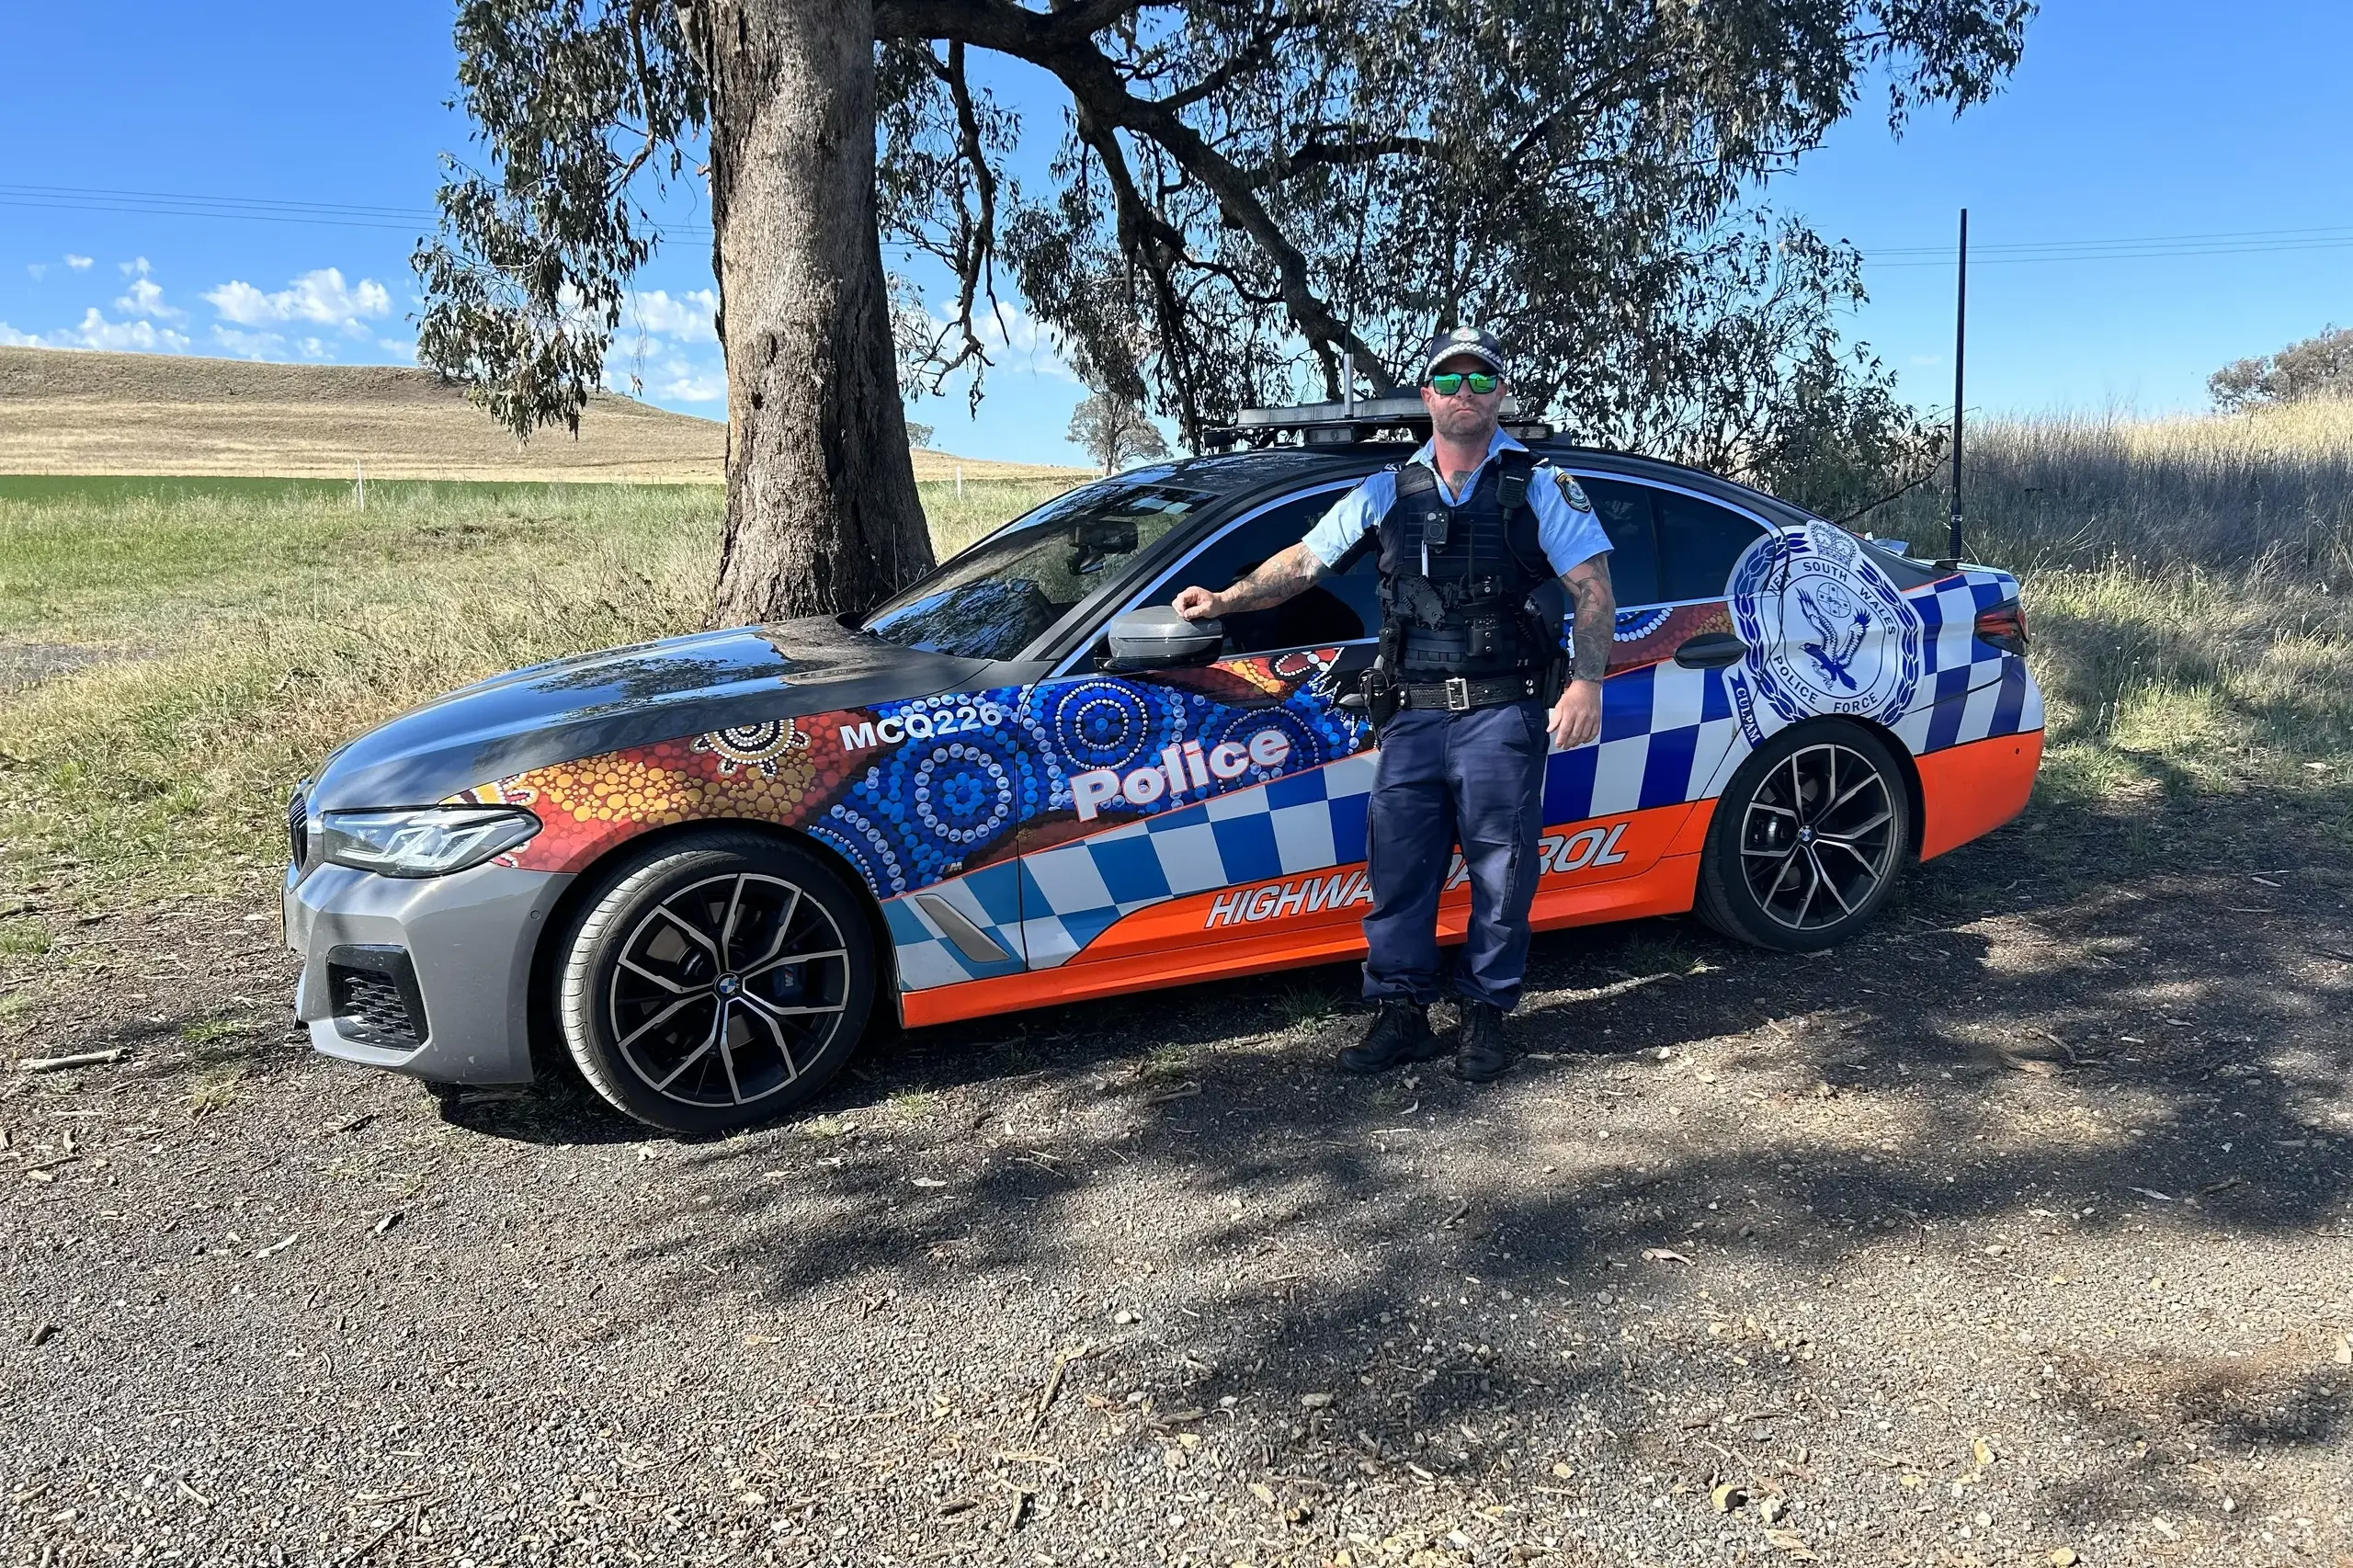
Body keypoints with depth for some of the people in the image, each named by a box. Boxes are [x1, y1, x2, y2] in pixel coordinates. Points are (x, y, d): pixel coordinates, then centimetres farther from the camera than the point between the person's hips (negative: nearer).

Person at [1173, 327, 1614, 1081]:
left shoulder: (1539, 487, 3)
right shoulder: (1388, 492, 12)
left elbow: (1592, 587, -3)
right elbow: (1304, 560, 16)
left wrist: (1586, 681, -15)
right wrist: (1223, 601, 8)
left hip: (1502, 714, -3)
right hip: (1412, 715, 3)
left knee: (1500, 869, 3)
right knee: (1398, 867, 5)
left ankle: (1486, 1012, 17)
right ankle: (1401, 1014, 16)